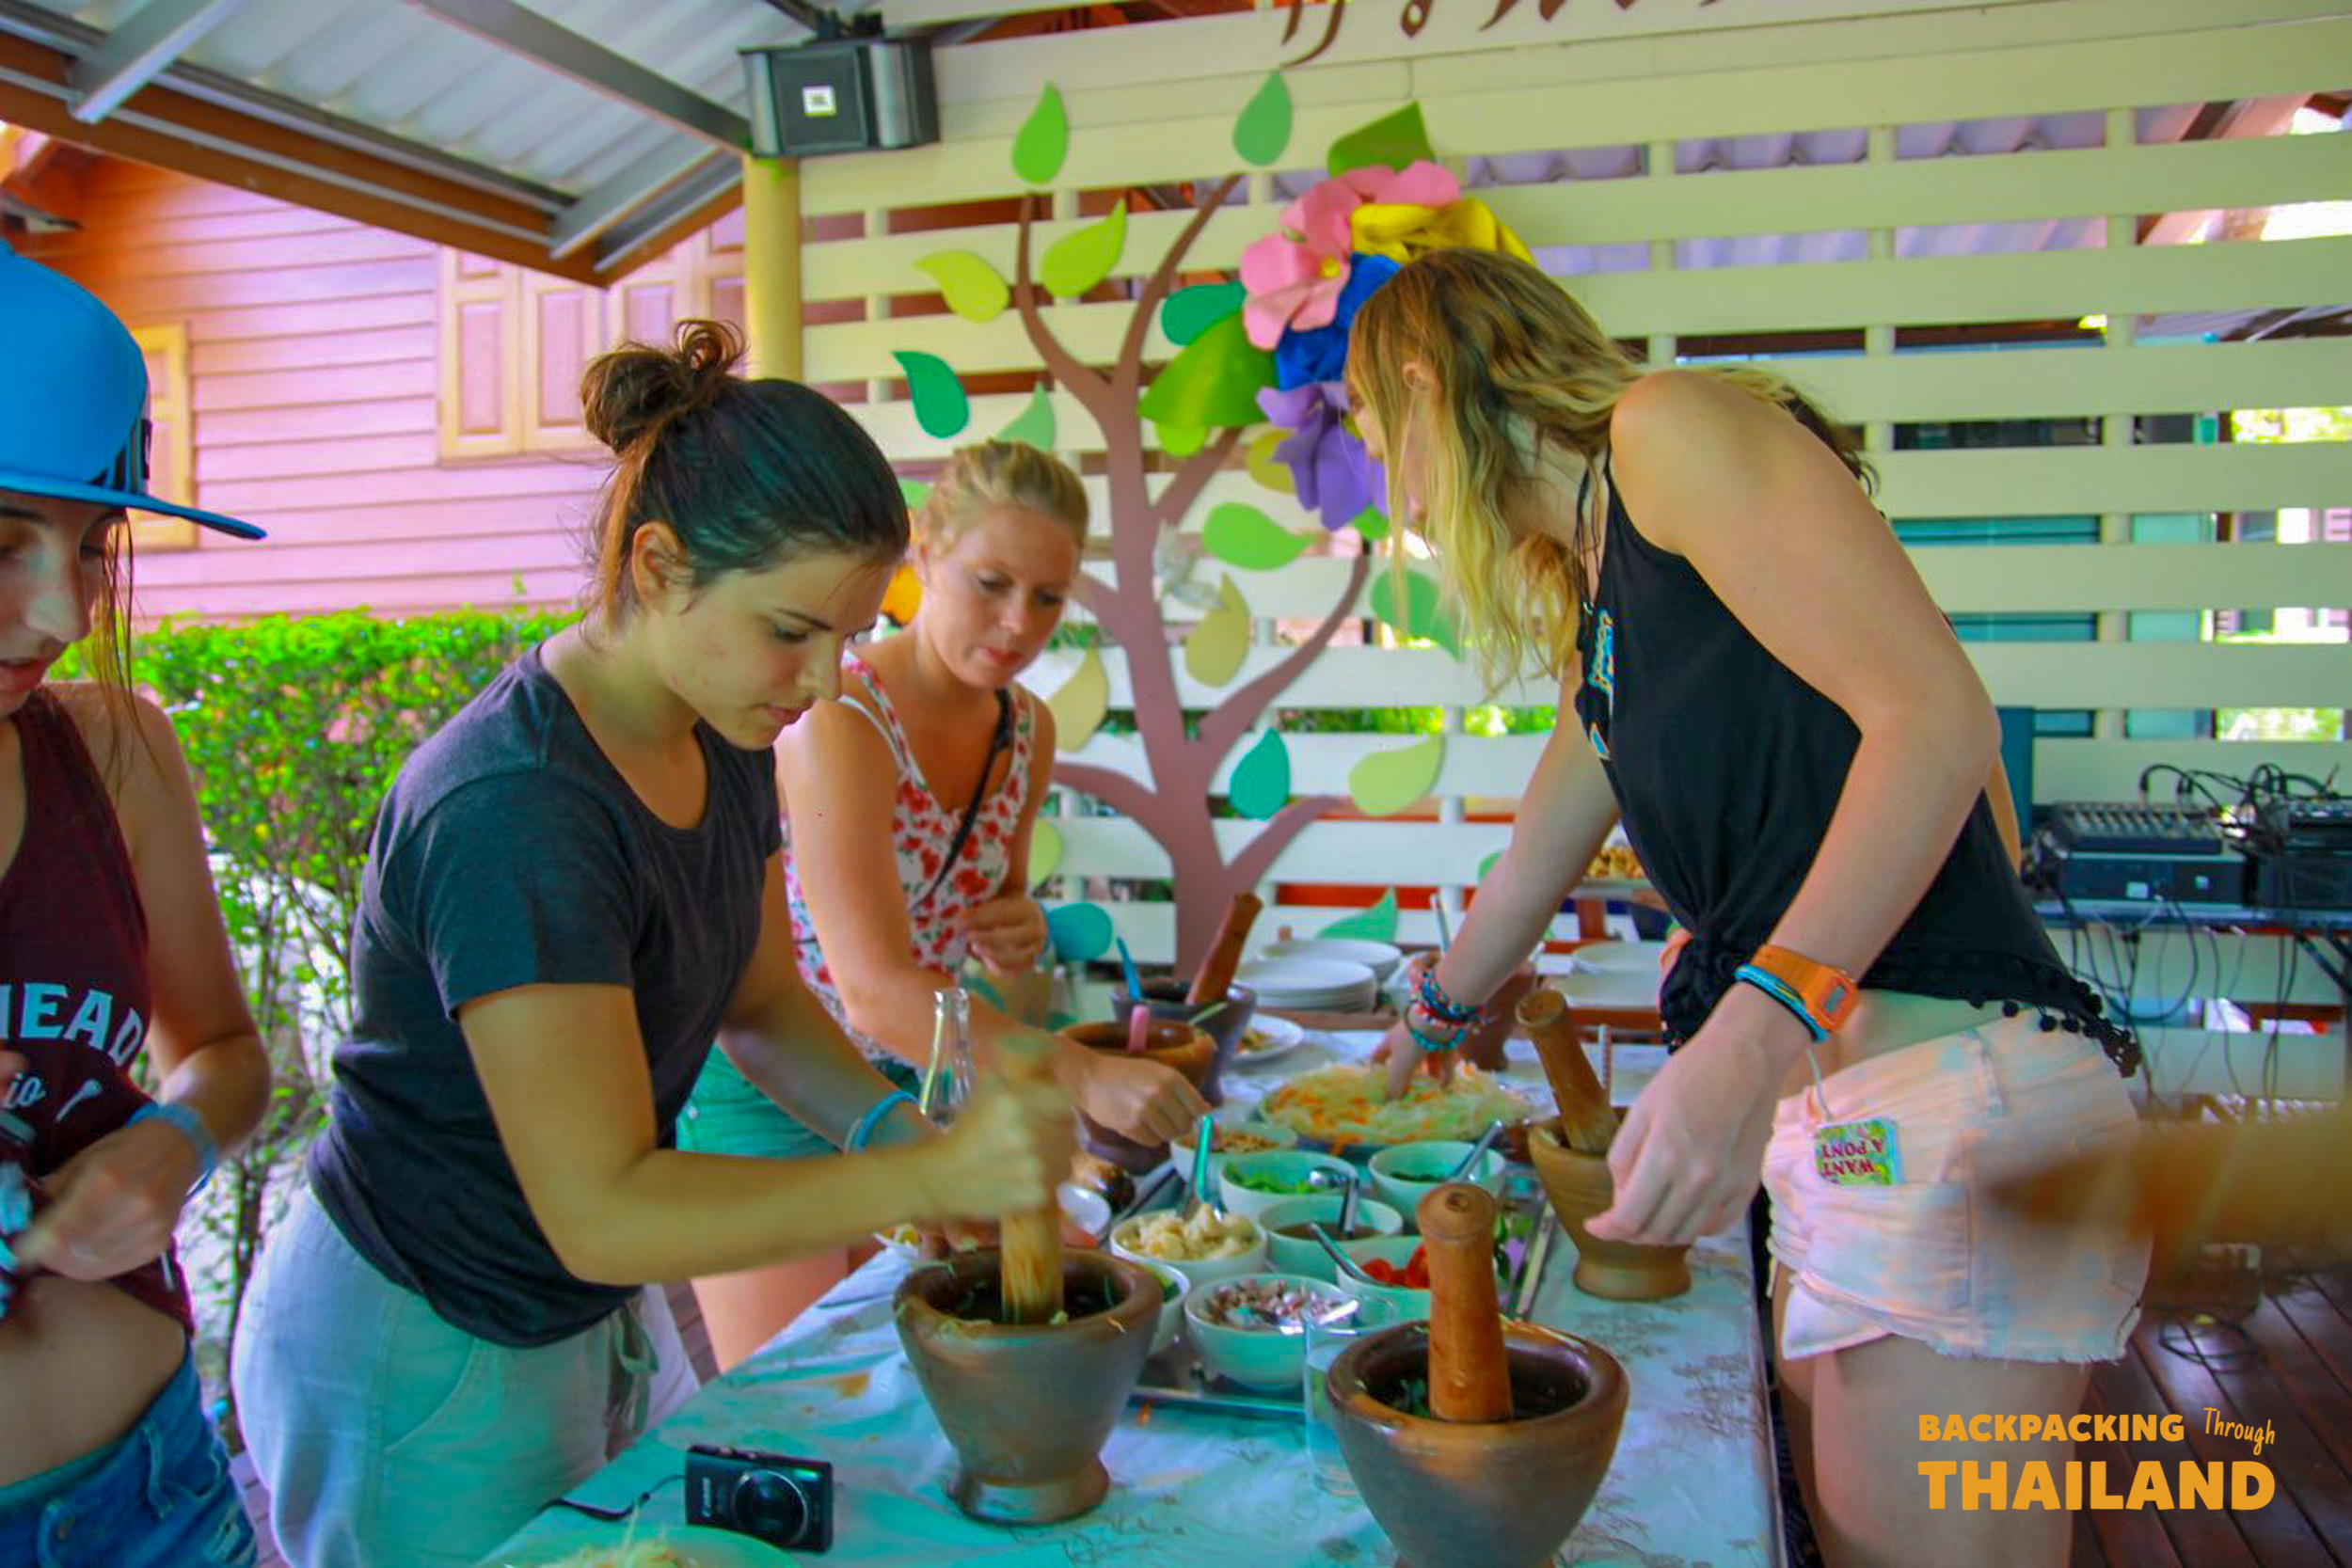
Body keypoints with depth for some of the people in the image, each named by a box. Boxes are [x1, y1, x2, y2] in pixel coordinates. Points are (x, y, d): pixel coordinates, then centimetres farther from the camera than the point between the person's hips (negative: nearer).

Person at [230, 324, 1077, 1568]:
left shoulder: (723, 740, -4)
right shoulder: (513, 809, -31)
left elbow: (761, 1000, 6)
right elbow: (602, 1211, -31)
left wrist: (895, 1129, -12)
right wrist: (928, 1175, -34)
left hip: (594, 1316, 8)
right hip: (418, 1361, -8)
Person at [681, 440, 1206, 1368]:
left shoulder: (1027, 730, -1)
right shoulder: (838, 719, -24)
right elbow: (874, 989, -33)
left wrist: (1019, 938, -9)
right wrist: (1083, 1075, -42)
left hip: (907, 1079, 7)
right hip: (771, 1085, -6)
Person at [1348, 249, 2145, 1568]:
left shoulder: (1672, 424, -6)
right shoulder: (1593, 603, 22)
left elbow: (1938, 713, -17)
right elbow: (1531, 872, 34)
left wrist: (1753, 1031, -27)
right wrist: (1421, 1033, 49)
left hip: (1951, 1100, -9)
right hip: (1828, 1122, 9)